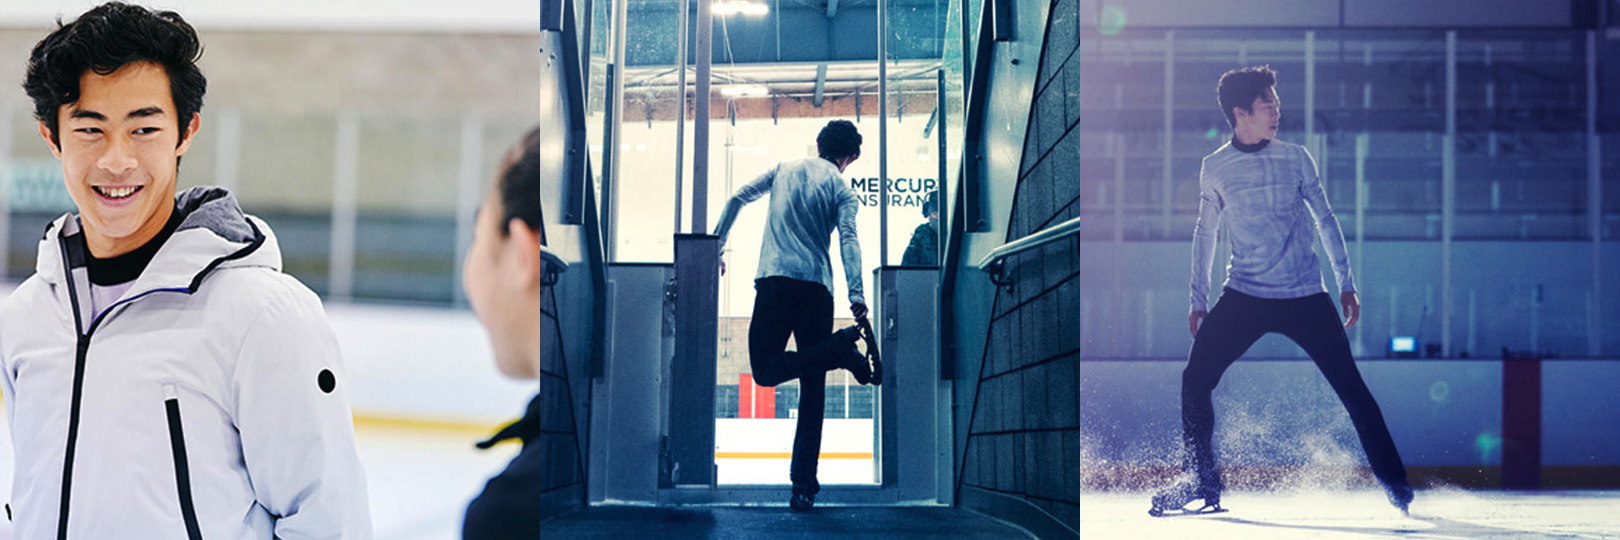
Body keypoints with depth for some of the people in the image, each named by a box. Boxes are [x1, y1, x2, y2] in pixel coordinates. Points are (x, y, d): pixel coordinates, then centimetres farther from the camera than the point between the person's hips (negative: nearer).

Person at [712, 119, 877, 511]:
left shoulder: (785, 169, 18)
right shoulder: (841, 188, 11)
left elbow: (737, 200, 14)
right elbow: (848, 239, -4)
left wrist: (716, 246, 21)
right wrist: (856, 295, -13)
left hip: (775, 280, 0)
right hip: (817, 286, 0)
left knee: (766, 371, -3)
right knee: (812, 390, 2)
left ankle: (839, 347, -25)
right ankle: (804, 485, -6)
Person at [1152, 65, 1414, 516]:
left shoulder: (1295, 158, 2)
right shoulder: (1215, 168, 2)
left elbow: (1325, 220, 9)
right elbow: (1205, 233, 13)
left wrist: (1346, 283, 5)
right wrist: (1198, 300, 12)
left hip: (1306, 297, -1)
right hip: (1244, 297, 1)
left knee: (1351, 387, -4)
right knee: (1195, 380, -8)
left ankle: (1395, 484, 8)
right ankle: (1200, 481, 6)